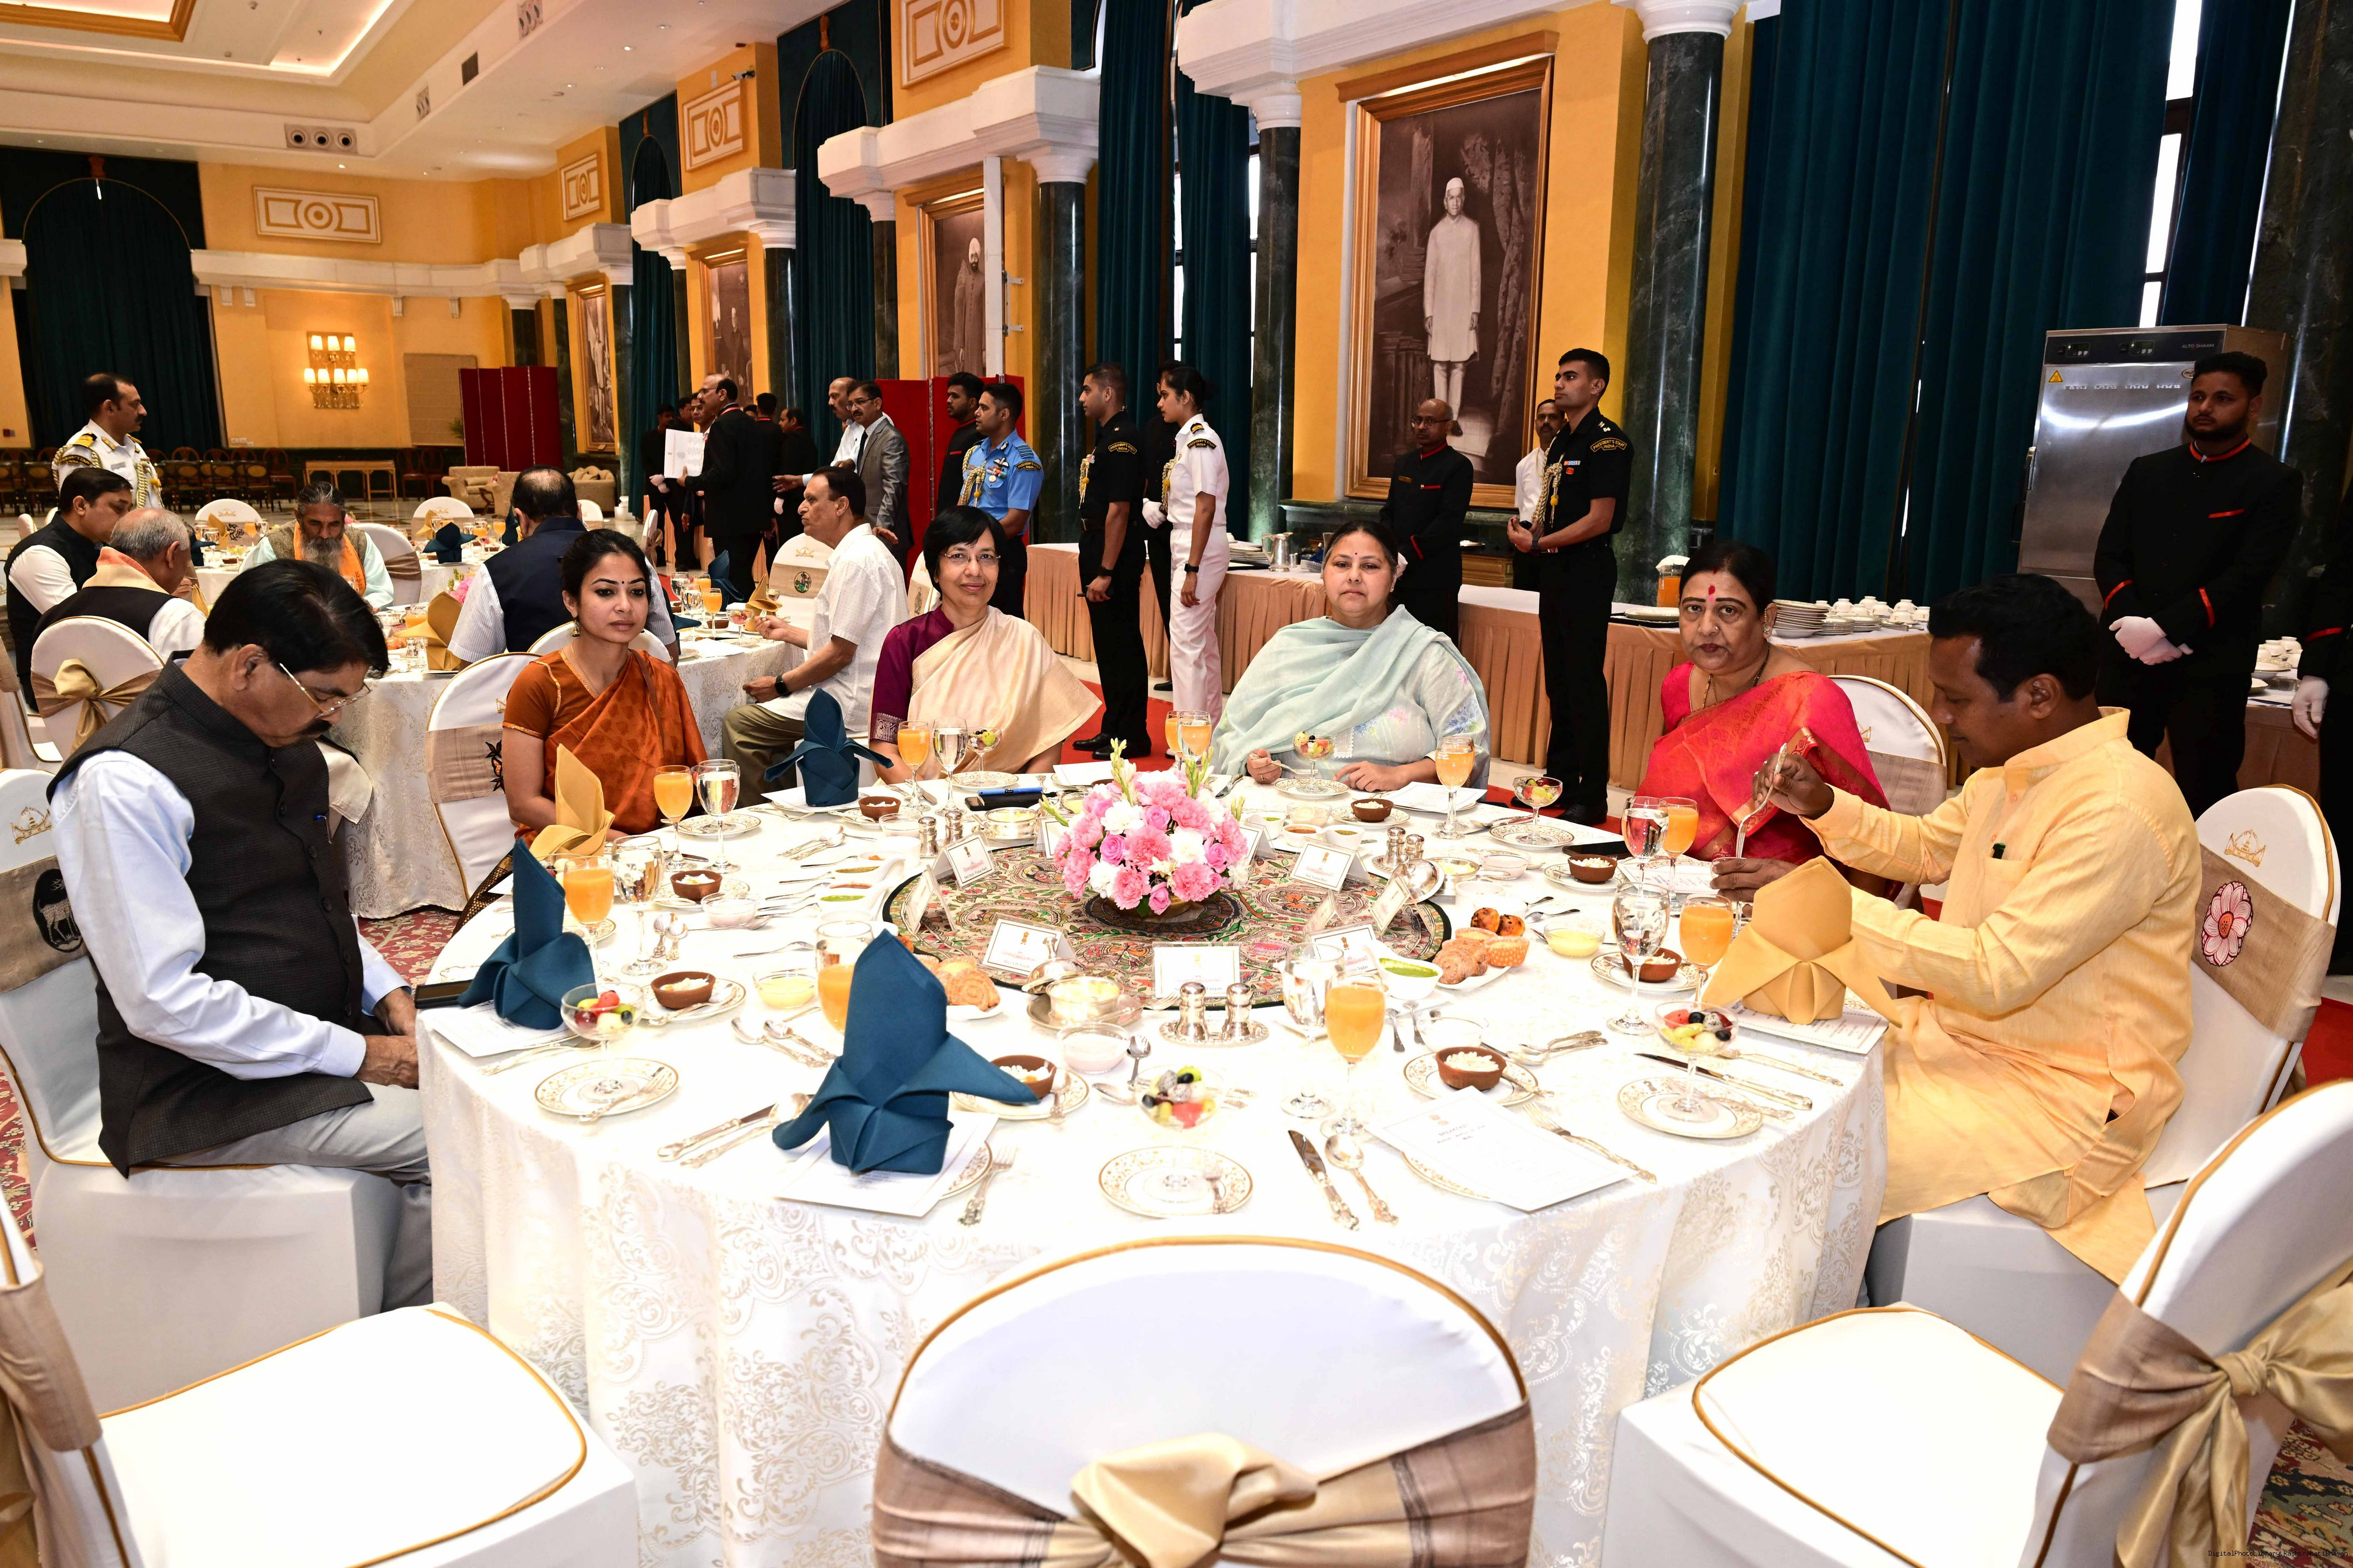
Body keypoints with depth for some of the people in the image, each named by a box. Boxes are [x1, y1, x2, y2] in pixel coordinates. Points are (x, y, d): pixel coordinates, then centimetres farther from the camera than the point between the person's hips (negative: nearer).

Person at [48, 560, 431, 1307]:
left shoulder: (285, 742, 6)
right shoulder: (124, 783, -20)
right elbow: (165, 1001, -23)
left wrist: (387, 993, 2)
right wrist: (355, 1054, -19)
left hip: (323, 1034, 9)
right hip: (207, 1090, -8)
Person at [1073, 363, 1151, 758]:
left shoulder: (1123, 439, -16)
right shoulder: (1106, 436, 15)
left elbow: (1118, 510, -22)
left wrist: (1106, 572, -24)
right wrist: (1092, 564, 17)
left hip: (1117, 553, -10)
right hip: (1096, 546, 10)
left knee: (1122, 644, -5)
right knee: (1107, 644, 15)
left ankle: (1132, 736, 2)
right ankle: (1113, 728, 24)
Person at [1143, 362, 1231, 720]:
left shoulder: (1200, 440, -14)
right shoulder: (1188, 438, 14)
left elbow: (1206, 508, -20)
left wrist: (1192, 569, -22)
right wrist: (1159, 510, 5)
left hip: (1199, 549, -10)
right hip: (1186, 543, 10)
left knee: (1185, 641, -10)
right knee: (1203, 643, 15)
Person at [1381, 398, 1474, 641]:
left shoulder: (1458, 466, -6)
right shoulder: (1404, 462, 16)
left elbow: (1449, 521, -15)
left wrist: (1409, 553, -18)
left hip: (1434, 578, -7)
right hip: (1399, 574, 7)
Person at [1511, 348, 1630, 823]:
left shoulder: (1607, 442, -11)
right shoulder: (1562, 441, 17)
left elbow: (1599, 520, -17)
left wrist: (1538, 543, -12)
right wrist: (1529, 533, 2)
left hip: (1587, 573, -9)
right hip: (1555, 571, 9)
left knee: (1585, 685, -6)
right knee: (1558, 681, 14)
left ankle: (1593, 798, 0)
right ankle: (1560, 781, 24)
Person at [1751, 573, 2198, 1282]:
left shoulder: (2118, 810, -25)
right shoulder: (2012, 769, 5)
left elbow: (1998, 974, -29)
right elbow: (1925, 846, 23)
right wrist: (1822, 805, 4)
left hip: (2060, 1092, -9)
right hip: (1965, 1031, 9)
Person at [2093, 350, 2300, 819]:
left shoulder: (2274, 483, 1)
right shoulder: (2147, 471, 14)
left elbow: (2247, 577, -9)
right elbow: (2109, 557, 7)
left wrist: (2163, 628, -18)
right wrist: (2133, 623, -10)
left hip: (2210, 666, -3)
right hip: (2127, 656, 4)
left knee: (2202, 797, 3)